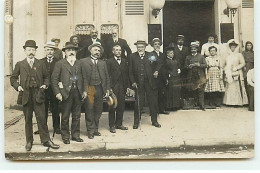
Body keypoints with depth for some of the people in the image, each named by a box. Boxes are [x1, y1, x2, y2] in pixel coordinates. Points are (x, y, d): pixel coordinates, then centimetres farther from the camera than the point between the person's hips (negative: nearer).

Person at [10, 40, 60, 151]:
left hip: (38, 94, 0)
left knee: (41, 118, -3)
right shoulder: (20, 64, 8)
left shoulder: (40, 64, 9)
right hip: (25, 95, 0)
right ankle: (29, 141, 19)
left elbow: (46, 77, 15)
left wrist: (45, 85, -3)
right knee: (28, 119, 8)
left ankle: (46, 140, 6)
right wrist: (17, 86, -5)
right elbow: (13, 78, 12)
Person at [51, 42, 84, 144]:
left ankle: (75, 135, 21)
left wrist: (83, 90, 2)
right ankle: (65, 136, 13)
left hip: (77, 92, 4)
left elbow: (82, 78, 12)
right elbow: (54, 79, -2)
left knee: (77, 116, 10)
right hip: (66, 93, -3)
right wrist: (57, 92, -10)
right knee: (65, 117, 2)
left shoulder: (79, 63, 13)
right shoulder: (60, 64, 2)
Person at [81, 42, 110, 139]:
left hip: (99, 89, 4)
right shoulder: (84, 61, 3)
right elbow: (83, 76, -4)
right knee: (89, 110, -1)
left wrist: (107, 89, 5)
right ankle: (90, 131, 8)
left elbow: (107, 77, 15)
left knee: (98, 110, 8)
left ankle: (95, 129, 20)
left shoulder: (103, 63, 16)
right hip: (89, 88, -4)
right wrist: (84, 90, -12)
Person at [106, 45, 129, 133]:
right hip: (113, 87, -4)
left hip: (122, 87, 5)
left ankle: (119, 124, 20)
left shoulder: (124, 61, 14)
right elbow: (107, 75, -6)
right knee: (112, 107, 1)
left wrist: (126, 86, 5)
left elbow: (126, 74, 12)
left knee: (121, 106, 8)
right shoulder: (109, 61, -1)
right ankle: (112, 125, 8)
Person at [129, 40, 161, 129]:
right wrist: (133, 82, -4)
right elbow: (130, 71, 3)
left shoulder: (150, 55, 5)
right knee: (138, 103, 4)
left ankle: (154, 121, 21)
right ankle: (136, 122, 16)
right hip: (138, 83, -1)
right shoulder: (133, 56, 3)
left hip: (150, 82, 1)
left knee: (153, 102, 7)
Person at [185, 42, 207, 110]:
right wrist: (189, 66, -12)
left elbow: (205, 65, 3)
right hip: (191, 77, 2)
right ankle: (196, 103, 18)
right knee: (193, 91, 5)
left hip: (200, 76, -2)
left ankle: (201, 105, -7)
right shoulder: (188, 57, 13)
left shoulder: (201, 56, 9)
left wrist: (199, 65, -15)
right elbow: (185, 66, 10)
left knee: (200, 90, -7)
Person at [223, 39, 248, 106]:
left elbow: (243, 63, -4)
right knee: (229, 88, 0)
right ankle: (230, 102, 1)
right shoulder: (228, 56, 17)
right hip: (229, 75, 4)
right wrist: (226, 69, 5)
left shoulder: (239, 55, 5)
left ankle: (238, 102, -7)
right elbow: (224, 64, 24)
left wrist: (236, 68, -13)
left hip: (236, 74, -4)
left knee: (237, 88, -9)